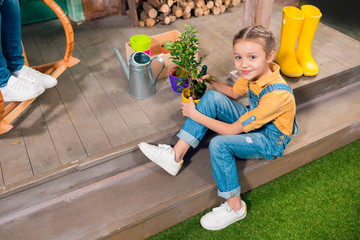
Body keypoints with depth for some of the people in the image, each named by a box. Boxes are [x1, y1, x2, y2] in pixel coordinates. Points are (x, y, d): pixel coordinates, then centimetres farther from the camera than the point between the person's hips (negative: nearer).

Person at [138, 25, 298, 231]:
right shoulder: (255, 72, -14)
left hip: (271, 141, -8)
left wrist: (194, 114, -22)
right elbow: (234, 93, 9)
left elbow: (233, 130, -29)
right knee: (212, 98, -9)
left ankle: (235, 208, -9)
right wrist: (212, 81, -7)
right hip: (252, 120, 8)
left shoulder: (276, 95, -36)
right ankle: (176, 155, -9)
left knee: (219, 145, -31)